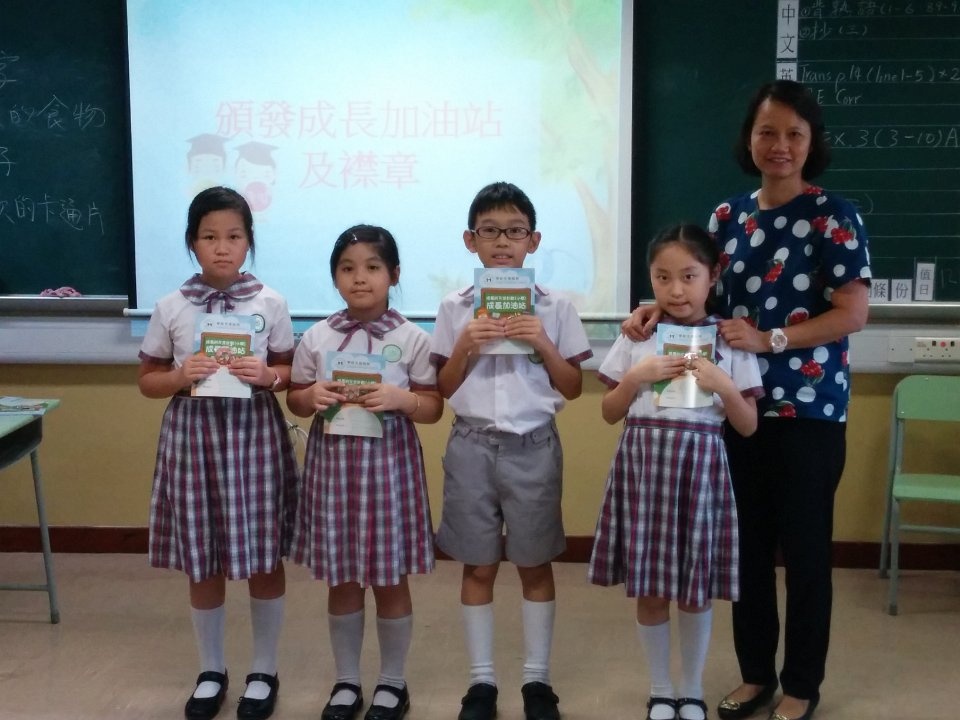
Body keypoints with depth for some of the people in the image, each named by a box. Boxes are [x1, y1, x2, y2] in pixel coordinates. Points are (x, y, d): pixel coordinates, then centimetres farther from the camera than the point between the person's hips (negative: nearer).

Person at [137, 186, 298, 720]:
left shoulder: (270, 303, -2)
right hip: (194, 434, 1)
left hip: (255, 434, -1)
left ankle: (264, 672, 25)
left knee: (264, 558, 7)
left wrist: (269, 376, -16)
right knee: (201, 561, 10)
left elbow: (293, 372, 5)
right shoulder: (171, 308, 0)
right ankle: (212, 671, 29)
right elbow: (147, 380, 6)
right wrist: (181, 376, -13)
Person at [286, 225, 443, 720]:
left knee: (390, 579, 8)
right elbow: (294, 400, 9)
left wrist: (399, 399, -20)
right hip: (334, 461, 2)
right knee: (341, 580, 11)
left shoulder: (412, 338, -3)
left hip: (389, 461, -2)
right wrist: (313, 396, -12)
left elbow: (433, 408, -1)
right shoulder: (316, 338, 2)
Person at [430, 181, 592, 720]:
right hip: (472, 447, 1)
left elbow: (573, 389, 2)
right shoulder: (455, 309, 2)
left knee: (535, 565, 8)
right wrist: (465, 345, -11)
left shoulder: (555, 308, 0)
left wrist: (543, 344, -12)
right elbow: (444, 389, 4)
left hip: (533, 447, 0)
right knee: (478, 566, 8)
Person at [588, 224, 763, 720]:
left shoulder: (729, 339, 1)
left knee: (695, 590, 8)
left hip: (699, 464, -1)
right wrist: (636, 376, -10)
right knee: (649, 590, 8)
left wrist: (722, 385, -13)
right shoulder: (636, 335, 3)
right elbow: (609, 413, 6)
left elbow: (748, 426, 2)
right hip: (643, 463, 1)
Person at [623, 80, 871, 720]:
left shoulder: (835, 217, -7)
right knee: (746, 544, 12)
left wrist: (770, 339, -21)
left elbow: (853, 313, -13)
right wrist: (659, 310, -7)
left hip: (810, 409, -5)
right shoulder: (727, 217, 8)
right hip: (739, 405, 5)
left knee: (803, 548, 5)